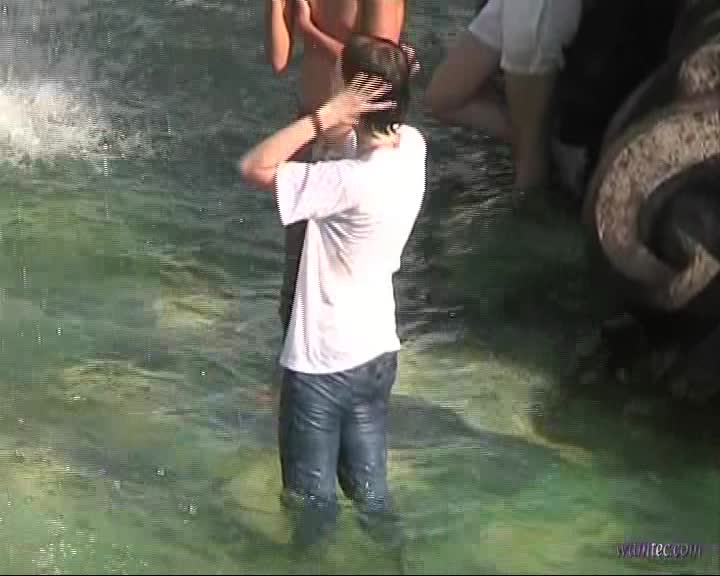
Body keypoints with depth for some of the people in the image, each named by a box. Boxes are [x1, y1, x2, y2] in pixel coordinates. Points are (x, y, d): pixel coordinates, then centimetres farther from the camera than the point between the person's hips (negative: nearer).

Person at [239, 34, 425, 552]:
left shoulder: (351, 181, -31)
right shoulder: (412, 147, -8)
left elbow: (254, 168, -26)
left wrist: (325, 115, -28)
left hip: (323, 362, -7)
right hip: (378, 352, 8)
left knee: (314, 495, 13)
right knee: (369, 484, 24)